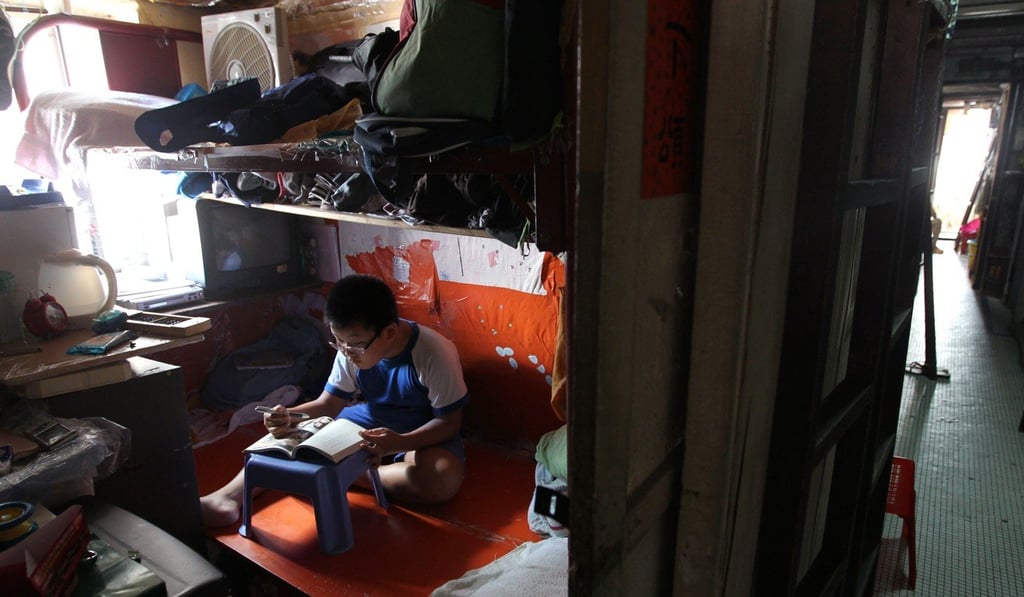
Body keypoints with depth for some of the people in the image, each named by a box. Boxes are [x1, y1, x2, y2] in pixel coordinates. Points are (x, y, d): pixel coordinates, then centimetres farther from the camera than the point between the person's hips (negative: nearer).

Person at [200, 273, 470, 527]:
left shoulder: (434, 353, -28)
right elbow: (328, 404, -6)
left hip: (423, 433, -4)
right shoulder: (352, 349, -14)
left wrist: (400, 442, -39)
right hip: (370, 420, 4)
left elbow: (450, 421, -22)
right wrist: (289, 418, -27)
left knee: (443, 478, -35)